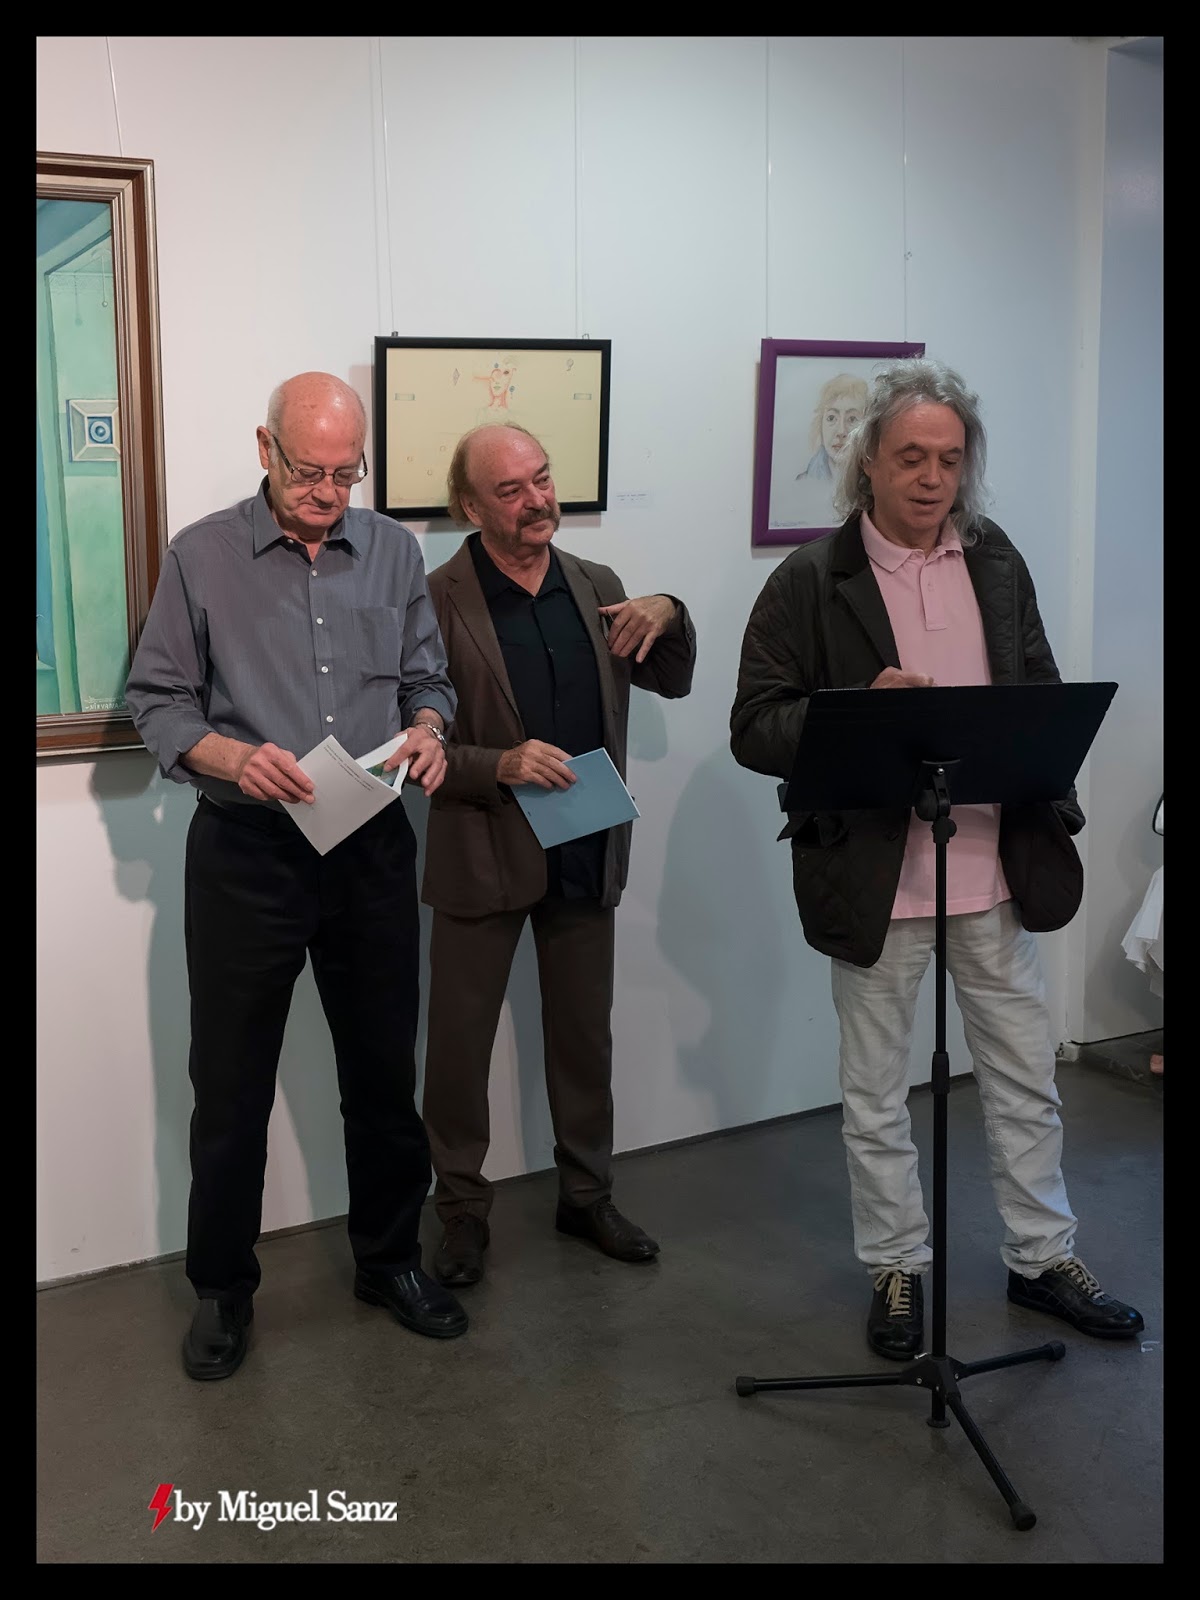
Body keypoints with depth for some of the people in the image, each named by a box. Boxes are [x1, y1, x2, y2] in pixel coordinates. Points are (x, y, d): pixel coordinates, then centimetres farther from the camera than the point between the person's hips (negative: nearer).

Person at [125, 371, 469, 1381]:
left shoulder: (394, 552, 6)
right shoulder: (202, 557, -2)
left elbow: (427, 676, 13)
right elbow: (156, 700, -2)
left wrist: (428, 728, -10)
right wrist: (234, 756, -20)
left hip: (374, 849, 3)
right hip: (245, 852, -2)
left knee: (384, 1072, 13)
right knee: (231, 1086, 8)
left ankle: (390, 1259, 33)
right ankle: (222, 1288, 27)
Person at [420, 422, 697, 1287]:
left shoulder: (598, 587, 4)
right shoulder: (437, 601, -11)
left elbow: (672, 684, 13)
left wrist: (670, 617, -7)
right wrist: (500, 767, -26)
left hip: (587, 855, 5)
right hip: (482, 858, -4)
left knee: (585, 1037, 17)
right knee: (459, 1045, 8)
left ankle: (588, 1194, 36)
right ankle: (463, 1211, 27)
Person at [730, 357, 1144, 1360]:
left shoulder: (996, 562, 7)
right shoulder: (811, 582, -7)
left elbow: (1042, 693, 14)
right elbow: (756, 729, -9)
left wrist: (1045, 790, 0)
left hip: (995, 864, 4)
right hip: (875, 873, -4)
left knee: (1026, 1078, 16)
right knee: (875, 1093, 10)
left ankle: (1044, 1256, 34)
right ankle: (896, 1268, 30)